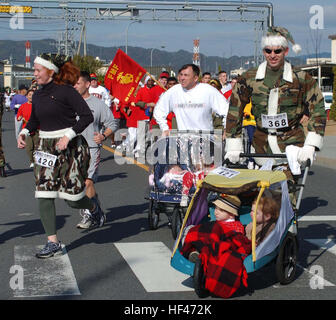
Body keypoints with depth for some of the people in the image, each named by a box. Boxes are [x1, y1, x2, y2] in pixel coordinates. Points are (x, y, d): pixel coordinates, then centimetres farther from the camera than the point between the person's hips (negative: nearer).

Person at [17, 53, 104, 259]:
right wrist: (24, 133, 4)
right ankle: (53, 243, 3)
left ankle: (93, 207, 34)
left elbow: (87, 116, -15)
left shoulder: (66, 91, -12)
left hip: (70, 147, -6)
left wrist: (69, 136, -21)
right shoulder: (38, 95, 9)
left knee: (72, 198, -2)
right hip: (46, 147, 6)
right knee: (44, 195, -4)